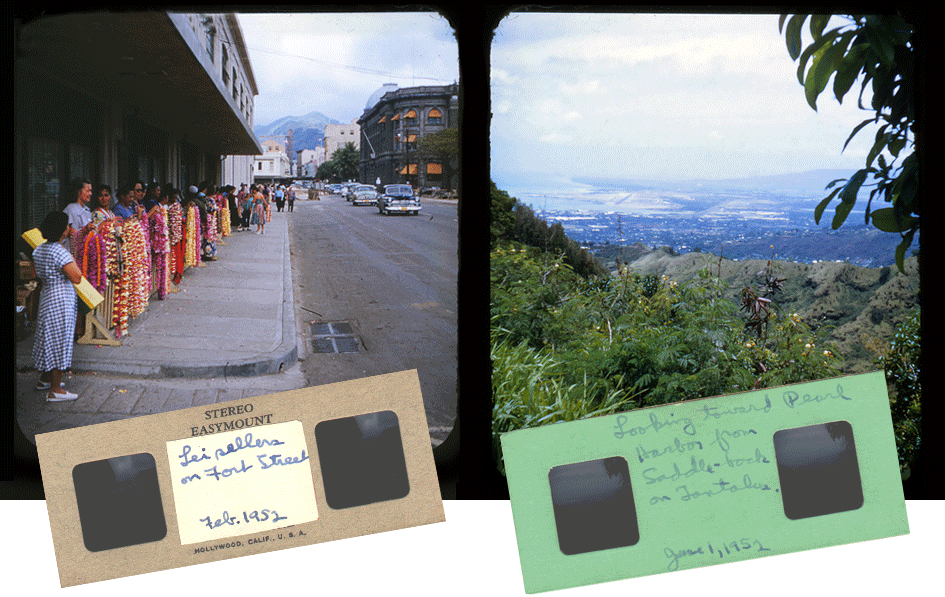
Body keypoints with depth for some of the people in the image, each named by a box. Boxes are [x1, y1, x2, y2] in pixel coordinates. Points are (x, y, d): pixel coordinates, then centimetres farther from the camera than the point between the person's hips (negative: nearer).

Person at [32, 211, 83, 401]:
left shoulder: (38, 250, 3)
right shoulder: (60, 253, -22)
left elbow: (36, 275, 13)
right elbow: (77, 277, -21)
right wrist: (71, 258, -10)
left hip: (46, 296, 9)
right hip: (61, 300, -9)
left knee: (47, 339, 21)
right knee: (59, 341, -2)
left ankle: (45, 378, 34)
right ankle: (55, 390, 2)